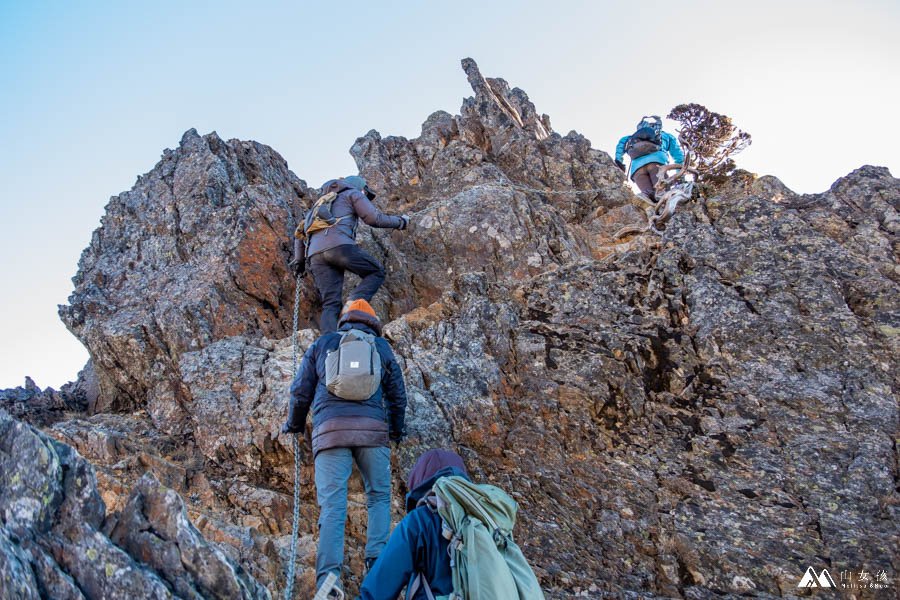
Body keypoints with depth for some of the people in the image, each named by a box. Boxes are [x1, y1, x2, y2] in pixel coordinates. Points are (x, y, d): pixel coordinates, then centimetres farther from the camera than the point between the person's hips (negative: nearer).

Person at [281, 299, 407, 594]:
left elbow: (300, 390, 17)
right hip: (372, 428, 0)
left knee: (332, 505, -5)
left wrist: (294, 425, 34)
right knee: (379, 496, 13)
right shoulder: (381, 346, 20)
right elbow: (398, 395, 21)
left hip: (330, 429, 0)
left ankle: (328, 578, -17)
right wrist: (397, 430, 36)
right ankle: (377, 561, -3)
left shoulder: (322, 344, 19)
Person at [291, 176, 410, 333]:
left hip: (315, 254, 6)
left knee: (330, 304, 0)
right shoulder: (353, 193, 19)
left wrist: (298, 259, 29)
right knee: (377, 272, 9)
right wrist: (400, 221, 20)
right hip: (339, 245, -6)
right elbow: (374, 218, 6)